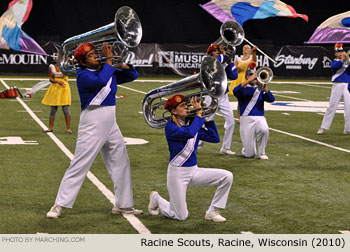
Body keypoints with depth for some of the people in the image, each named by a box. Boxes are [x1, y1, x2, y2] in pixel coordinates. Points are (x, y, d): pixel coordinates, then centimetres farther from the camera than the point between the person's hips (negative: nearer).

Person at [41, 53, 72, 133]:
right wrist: (58, 81, -14)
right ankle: (50, 128, 15)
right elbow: (50, 78, 2)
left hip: (64, 88, -3)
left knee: (65, 108, -6)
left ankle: (68, 128, 0)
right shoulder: (52, 67, 3)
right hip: (55, 88, 3)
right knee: (53, 108, 6)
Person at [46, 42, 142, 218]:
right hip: (92, 123, -8)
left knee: (121, 163, 11)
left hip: (110, 124, 8)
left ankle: (122, 205, 21)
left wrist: (122, 64, -4)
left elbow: (132, 75, 15)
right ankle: (59, 205, -5)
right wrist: (109, 59, -20)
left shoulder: (109, 71, 12)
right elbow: (101, 81, -29)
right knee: (79, 165, -10)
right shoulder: (83, 76, -10)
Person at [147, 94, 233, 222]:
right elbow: (190, 133, -34)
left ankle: (212, 212, 2)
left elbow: (215, 138, 1)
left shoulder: (192, 123, 4)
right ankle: (156, 198, 26)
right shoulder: (170, 126, -15)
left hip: (194, 171, 6)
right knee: (181, 216, -3)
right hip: (177, 174, -6)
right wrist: (198, 113, -25)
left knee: (227, 177, -9)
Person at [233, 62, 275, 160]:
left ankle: (261, 153, -11)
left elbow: (271, 99, -3)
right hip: (246, 118, -2)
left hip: (260, 118, 2)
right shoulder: (244, 89, 5)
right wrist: (249, 80, -24)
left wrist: (264, 88, -17)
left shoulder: (260, 89, 13)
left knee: (264, 130, -36)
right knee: (249, 154, -7)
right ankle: (246, 150, 33)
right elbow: (235, 91, -19)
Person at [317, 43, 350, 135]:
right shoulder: (334, 62, 7)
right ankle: (323, 127, 3)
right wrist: (342, 58, -22)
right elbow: (334, 66, -17)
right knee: (332, 106, -3)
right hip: (337, 85, -2)